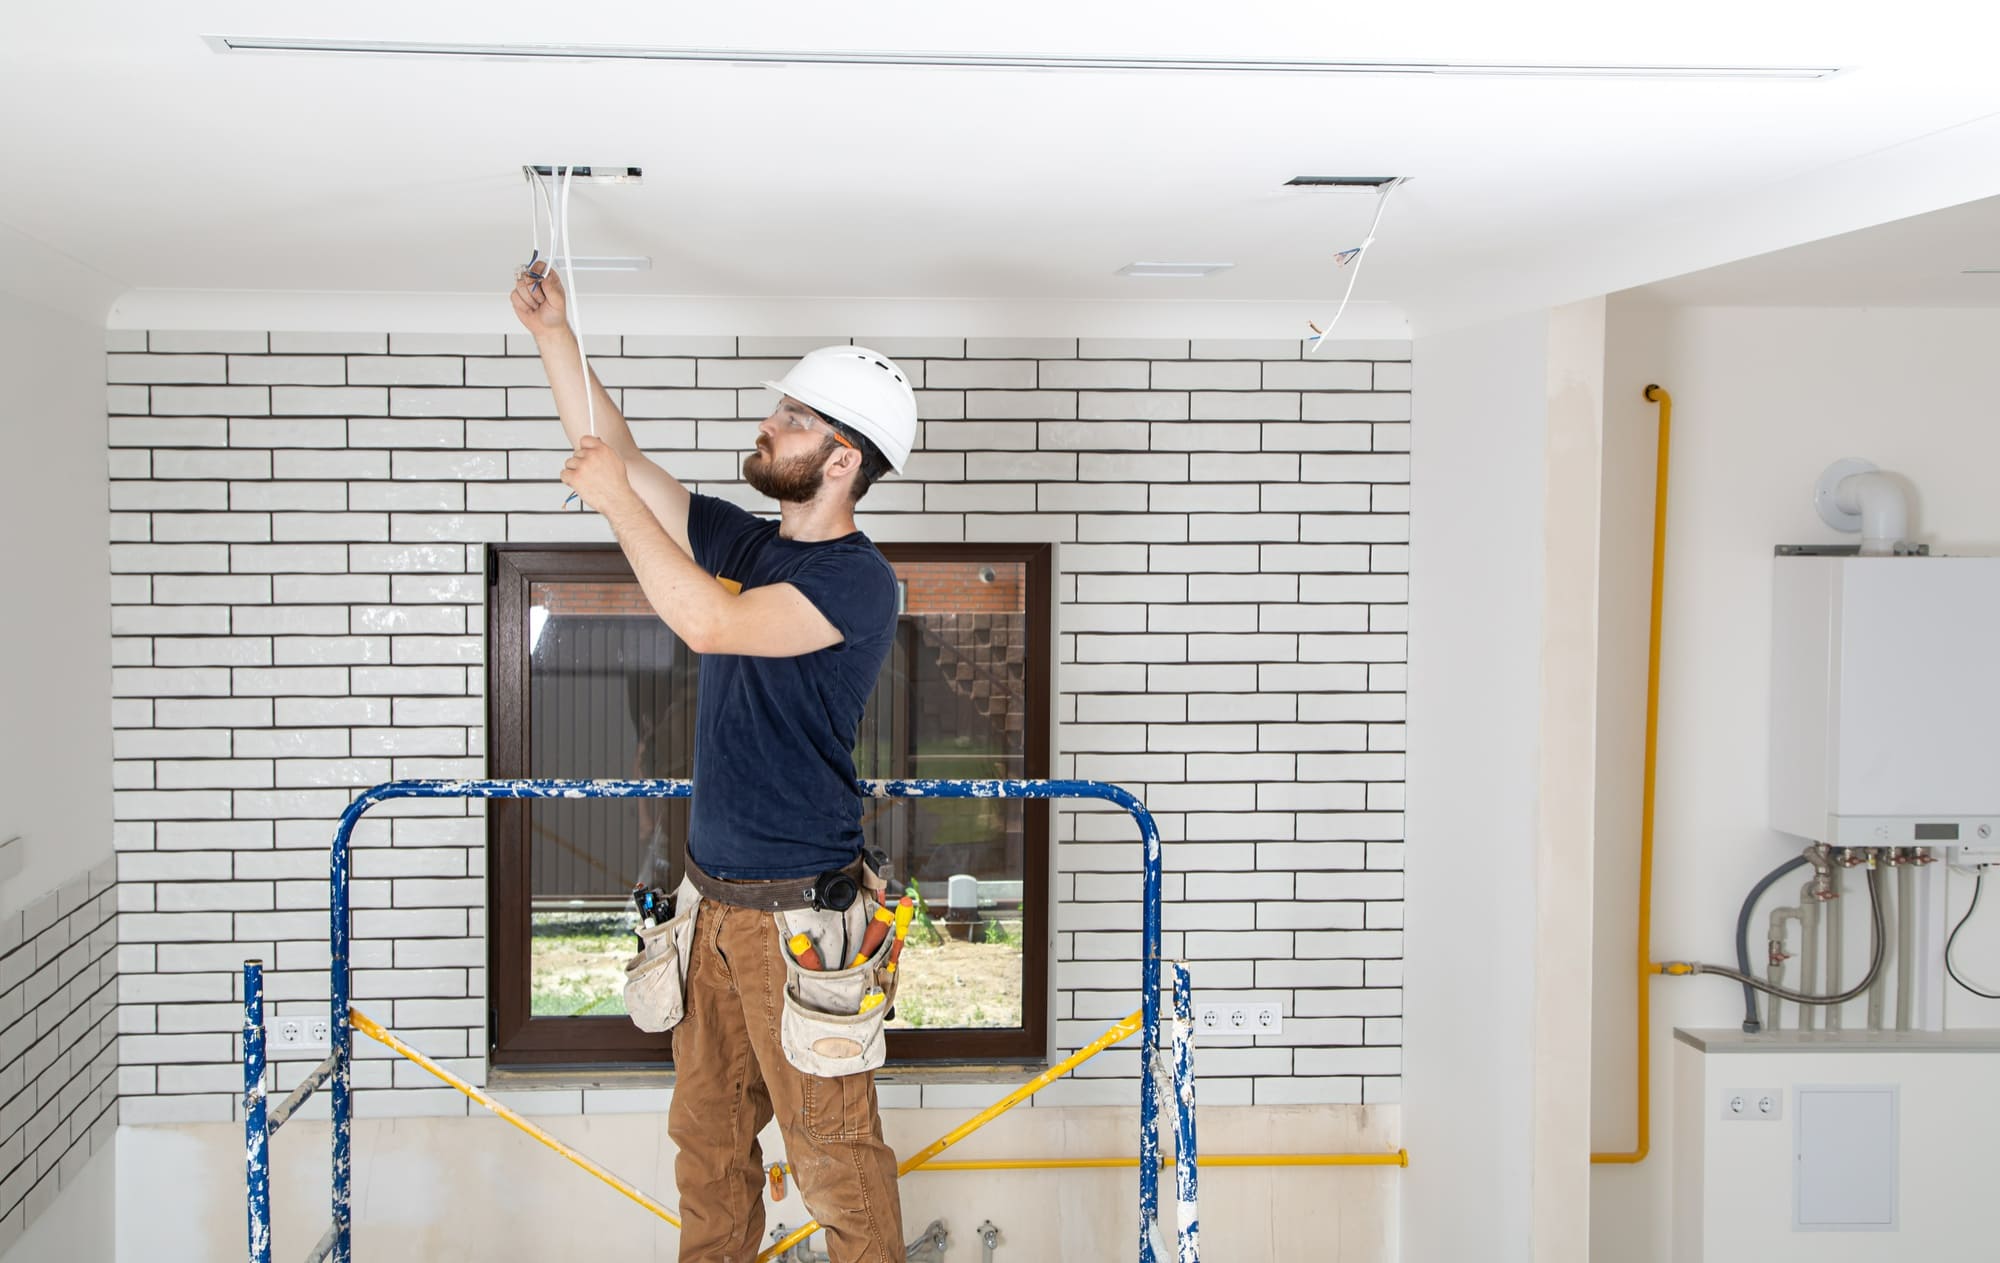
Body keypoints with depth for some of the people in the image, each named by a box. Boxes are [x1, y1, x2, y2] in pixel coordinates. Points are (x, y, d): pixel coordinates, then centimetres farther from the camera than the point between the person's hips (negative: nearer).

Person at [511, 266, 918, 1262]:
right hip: (717, 899, 8)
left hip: (796, 914, -8)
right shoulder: (745, 542, 9)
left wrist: (614, 498, -20)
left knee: (833, 1155, 0)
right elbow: (617, 459, 14)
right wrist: (554, 336, 7)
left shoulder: (857, 581, -15)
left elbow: (709, 622, -27)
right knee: (706, 1130, 17)